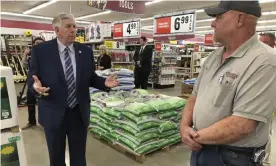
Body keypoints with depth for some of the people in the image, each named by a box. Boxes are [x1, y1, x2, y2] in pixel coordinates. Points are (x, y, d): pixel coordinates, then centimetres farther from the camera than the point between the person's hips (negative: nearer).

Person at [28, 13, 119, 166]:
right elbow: (33, 78, -3)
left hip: (79, 113, 2)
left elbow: (91, 77, 5)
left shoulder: (86, 51, 1)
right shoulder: (41, 50, -7)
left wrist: (104, 82, -14)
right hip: (54, 113, -1)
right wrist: (36, 85, -26)